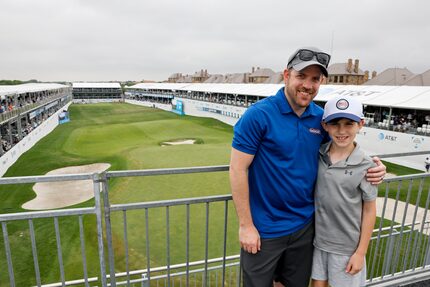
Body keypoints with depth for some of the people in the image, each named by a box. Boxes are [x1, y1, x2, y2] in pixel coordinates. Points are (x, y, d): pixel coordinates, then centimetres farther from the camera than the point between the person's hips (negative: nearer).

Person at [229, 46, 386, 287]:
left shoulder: (321, 117, -1)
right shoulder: (259, 115, -18)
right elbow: (238, 169, -17)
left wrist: (371, 169, -6)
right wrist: (246, 225, -15)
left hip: (305, 224, 5)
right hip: (263, 229, -4)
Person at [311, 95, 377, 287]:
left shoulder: (365, 166, -15)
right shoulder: (318, 155, -7)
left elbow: (369, 211, -8)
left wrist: (360, 252, -5)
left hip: (347, 246, -2)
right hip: (318, 239, 3)